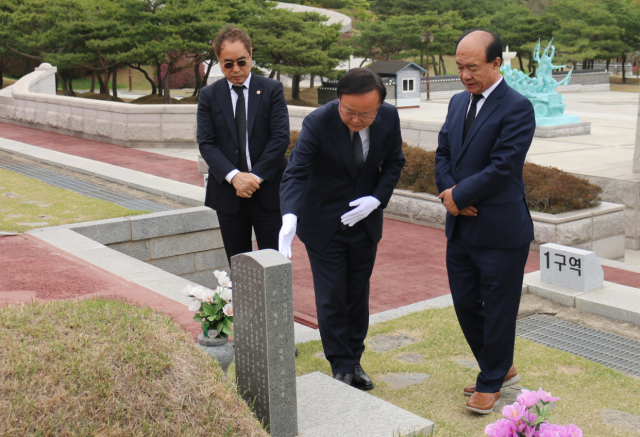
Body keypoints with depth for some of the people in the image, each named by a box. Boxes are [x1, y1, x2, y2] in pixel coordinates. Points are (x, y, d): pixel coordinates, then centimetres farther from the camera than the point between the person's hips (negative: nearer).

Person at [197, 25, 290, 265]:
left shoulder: (272, 90, 2)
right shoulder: (208, 95, 5)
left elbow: (280, 138, -6)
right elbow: (206, 144, -2)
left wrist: (256, 176, -14)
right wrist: (233, 176, -17)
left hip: (268, 191, -1)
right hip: (228, 194, 1)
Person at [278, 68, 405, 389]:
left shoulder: (389, 117, -13)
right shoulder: (318, 123, -25)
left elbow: (394, 162, 2)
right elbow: (295, 173, -32)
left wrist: (377, 199, -13)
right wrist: (290, 218, -49)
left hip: (365, 220, 4)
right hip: (324, 224, -3)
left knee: (358, 295, 15)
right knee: (331, 299, 1)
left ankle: (354, 361, 31)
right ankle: (341, 367, 17)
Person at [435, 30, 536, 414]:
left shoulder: (517, 108, -14)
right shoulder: (459, 102, 10)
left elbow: (502, 167, -20)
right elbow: (443, 153, 13)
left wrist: (458, 196, -13)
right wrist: (449, 191, -6)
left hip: (500, 232, -8)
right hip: (461, 228, 8)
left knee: (498, 310, 6)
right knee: (466, 304, 16)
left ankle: (491, 382, 24)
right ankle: (502, 369, 35)